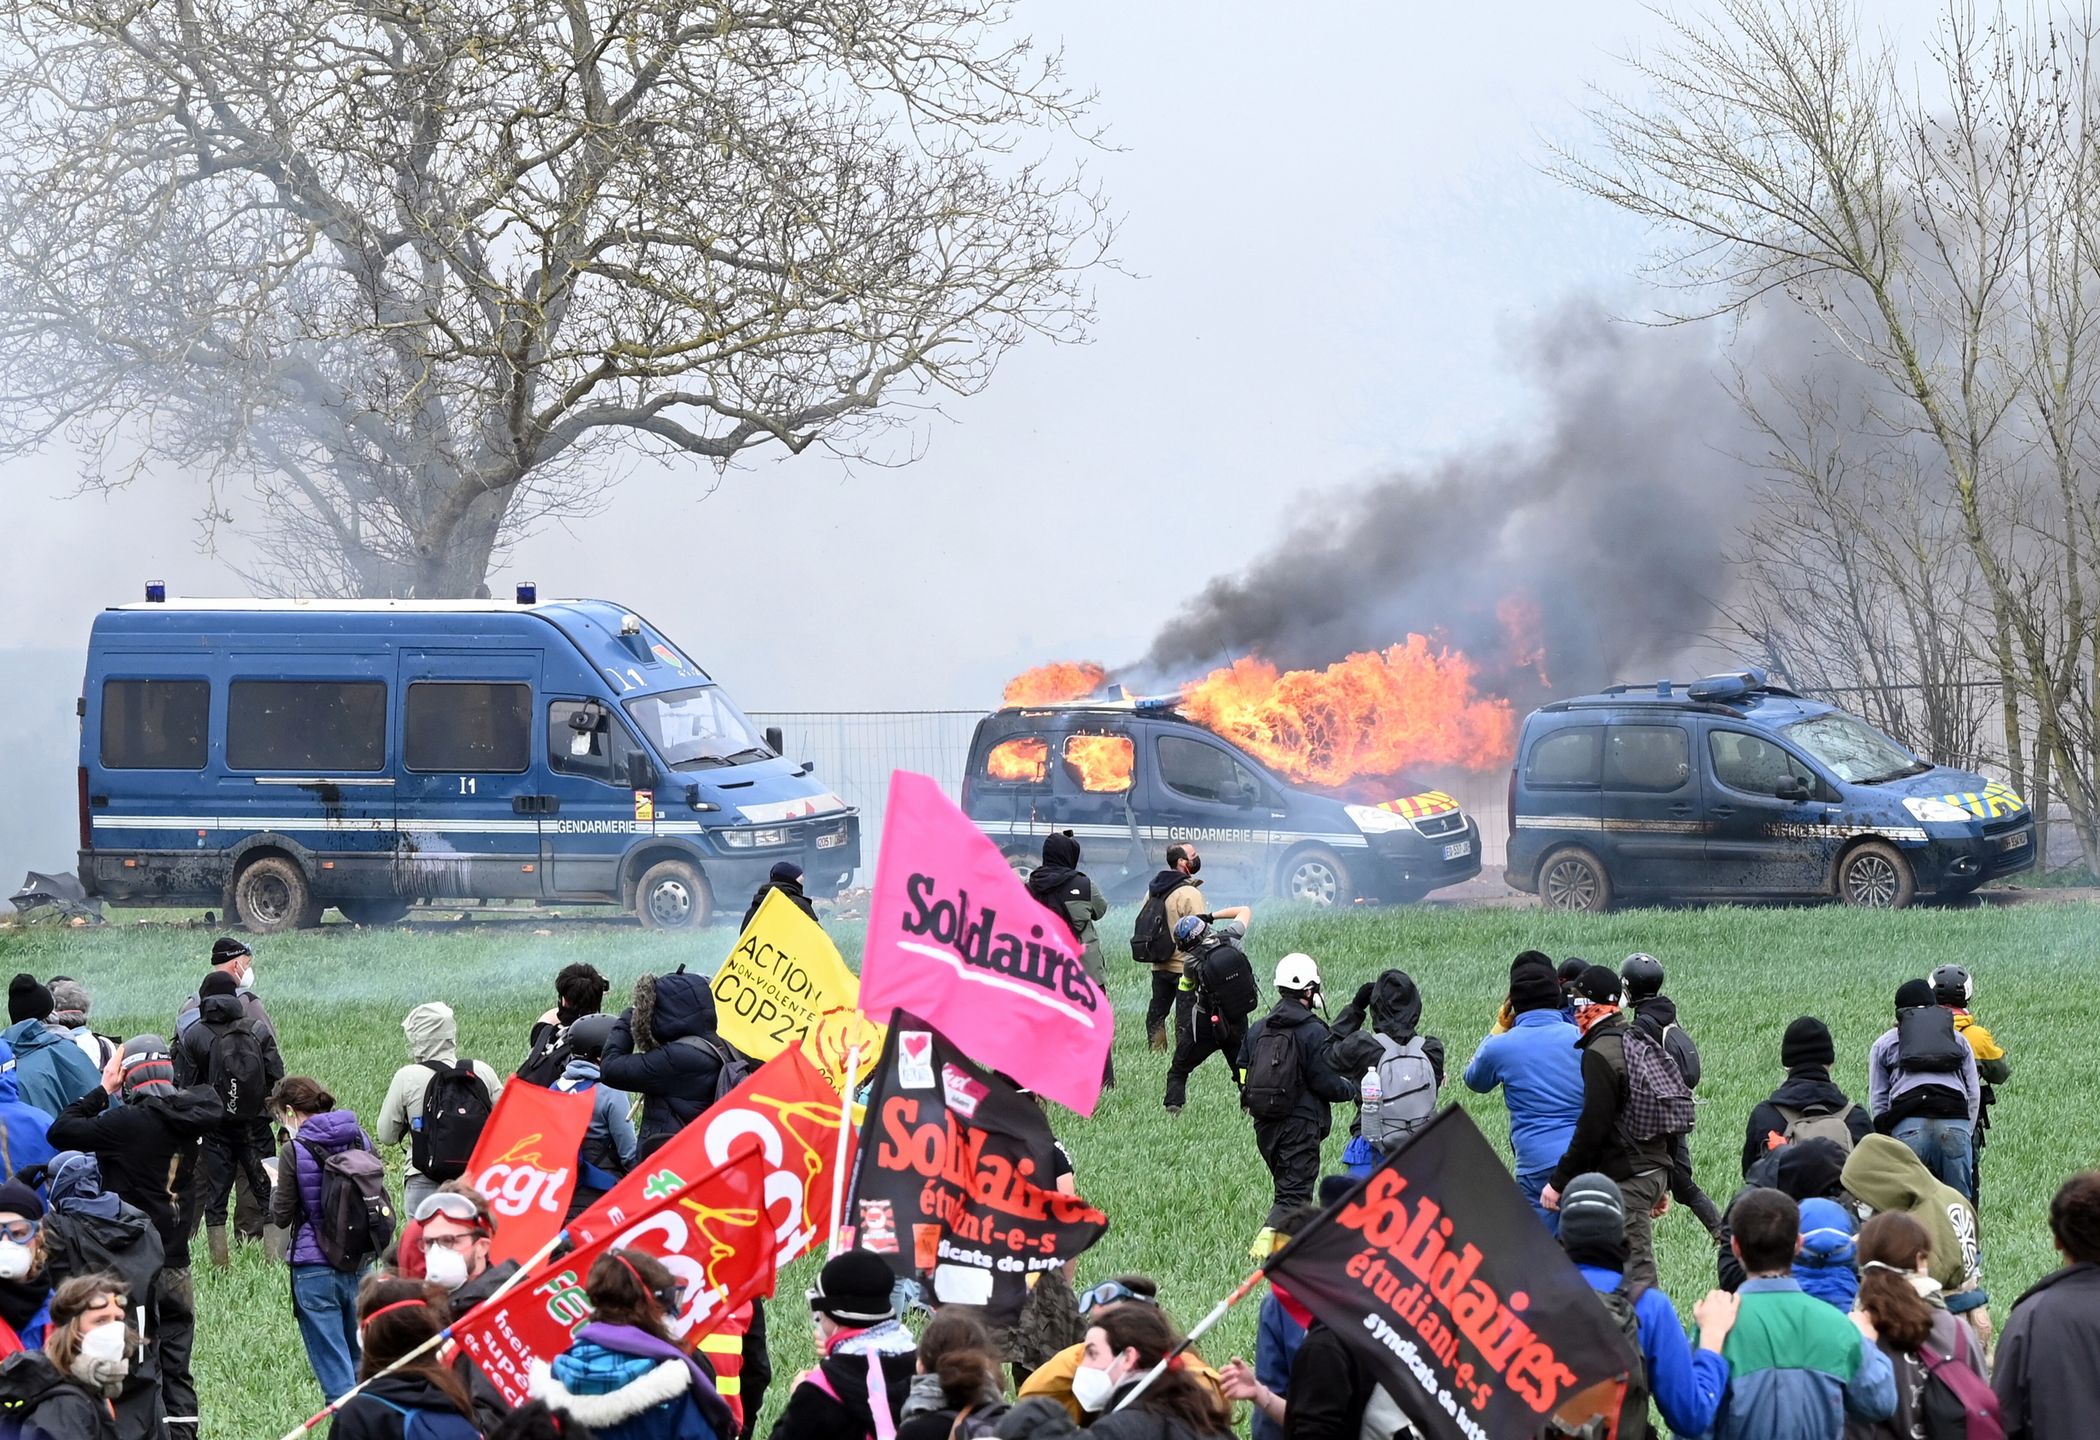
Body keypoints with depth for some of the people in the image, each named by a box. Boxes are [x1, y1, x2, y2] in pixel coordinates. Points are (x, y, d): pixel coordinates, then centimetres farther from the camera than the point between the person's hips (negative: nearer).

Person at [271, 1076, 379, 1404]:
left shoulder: (295, 1151, -11)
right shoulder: (361, 1139, 3)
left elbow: (281, 1217, -6)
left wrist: (277, 1188, 12)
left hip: (315, 1266, -5)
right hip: (361, 1263, 5)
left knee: (334, 1371, 0)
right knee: (361, 1362, 17)